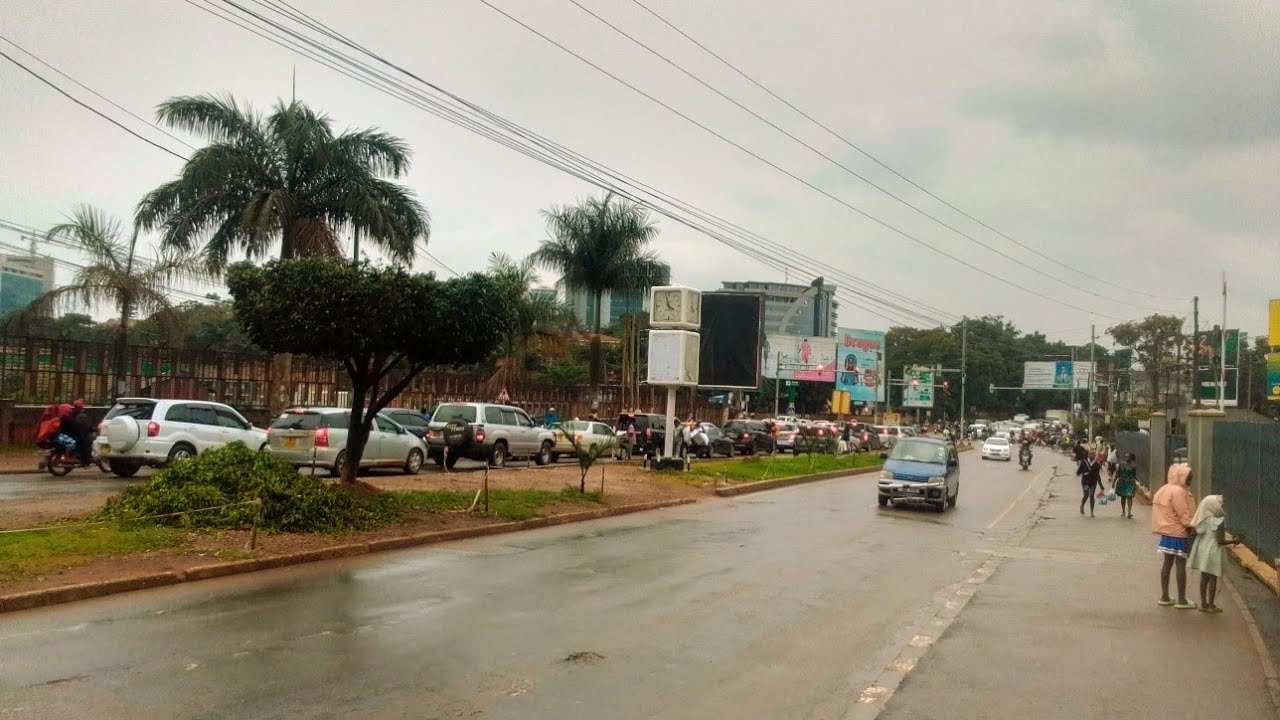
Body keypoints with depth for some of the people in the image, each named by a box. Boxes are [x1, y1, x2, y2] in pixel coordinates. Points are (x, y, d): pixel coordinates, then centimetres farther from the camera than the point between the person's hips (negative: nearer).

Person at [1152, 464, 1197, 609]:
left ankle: (1164, 597, 18)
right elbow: (1184, 514, -19)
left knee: (1167, 563, 13)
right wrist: (1190, 527, -11)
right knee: (1181, 565, -3)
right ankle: (1182, 600, 1)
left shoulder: (1167, 489, 12)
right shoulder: (1178, 491, -18)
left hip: (1167, 532, 10)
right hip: (1178, 533, -10)